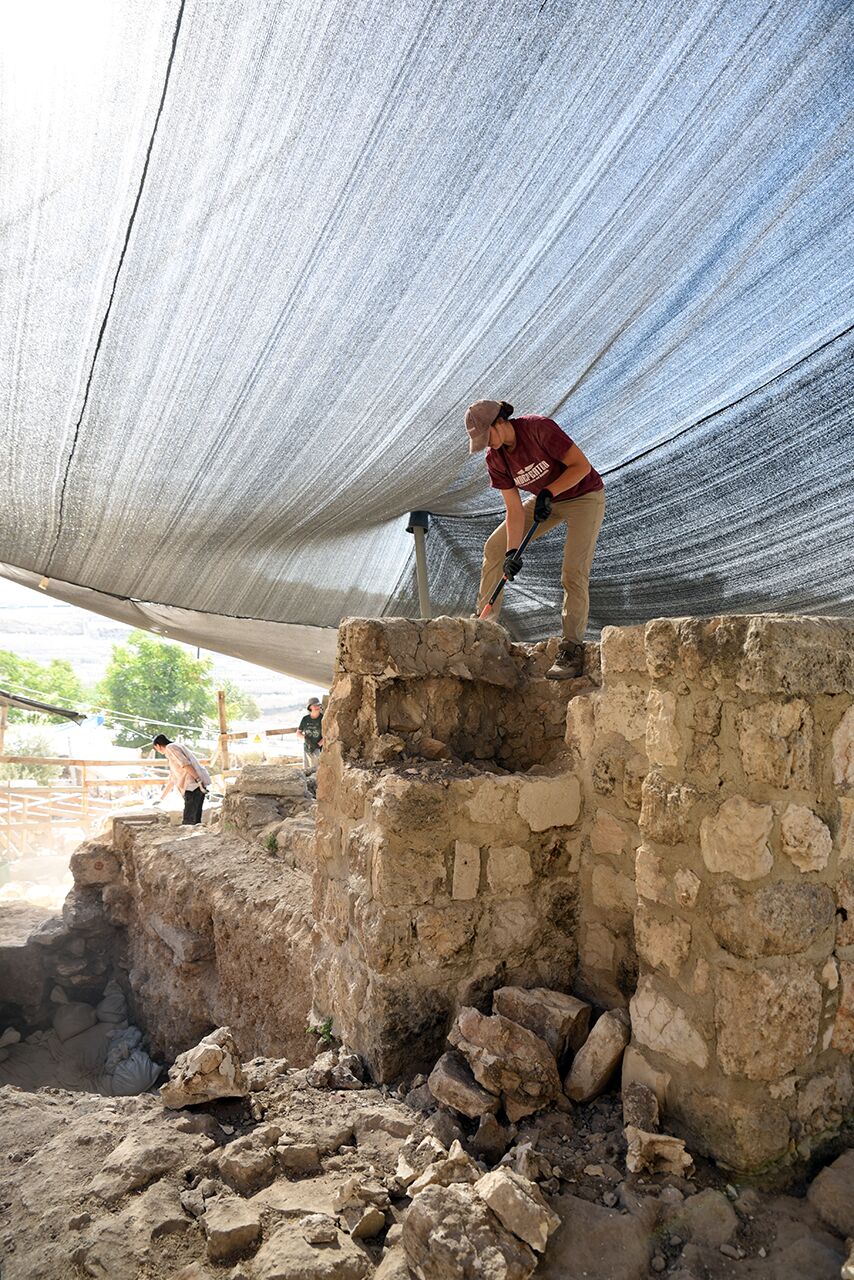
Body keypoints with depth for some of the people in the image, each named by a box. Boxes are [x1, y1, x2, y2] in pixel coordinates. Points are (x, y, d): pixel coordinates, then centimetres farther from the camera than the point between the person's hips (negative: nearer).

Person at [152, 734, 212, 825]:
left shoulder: (170, 747, 2)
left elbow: (185, 764, -15)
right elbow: (172, 780, 37)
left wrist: (198, 781, -22)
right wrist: (161, 798, 43)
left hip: (193, 785, -9)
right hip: (197, 784, 9)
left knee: (188, 822, -10)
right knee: (195, 819, 8)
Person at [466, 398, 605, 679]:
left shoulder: (538, 428, -28)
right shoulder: (495, 459, -10)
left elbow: (582, 466, -24)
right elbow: (514, 509, -11)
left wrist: (548, 492, -31)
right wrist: (513, 551, -21)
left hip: (584, 496, -7)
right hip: (545, 501, 7)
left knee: (574, 574, -17)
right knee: (494, 547, 2)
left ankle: (572, 651, -10)